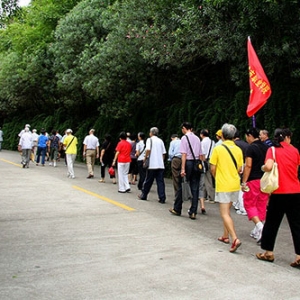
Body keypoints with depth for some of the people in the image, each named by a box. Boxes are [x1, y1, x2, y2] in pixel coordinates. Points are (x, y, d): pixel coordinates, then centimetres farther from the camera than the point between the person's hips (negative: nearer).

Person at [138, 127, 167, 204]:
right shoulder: (160, 141, 13)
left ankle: (143, 195, 21)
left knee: (148, 181, 8)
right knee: (160, 181, 2)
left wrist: (145, 158, -3)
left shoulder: (150, 140, -1)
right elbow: (164, 153, 11)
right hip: (160, 165, 4)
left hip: (152, 165, -4)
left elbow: (148, 149, -16)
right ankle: (162, 198, -3)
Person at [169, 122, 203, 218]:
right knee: (195, 188, 6)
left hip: (188, 162, -5)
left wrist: (183, 168, -16)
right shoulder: (197, 138, 12)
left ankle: (177, 209, 18)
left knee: (181, 186, 8)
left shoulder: (184, 138, -5)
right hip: (197, 163, 5)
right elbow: (201, 155, 11)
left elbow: (184, 154, -13)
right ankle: (193, 212, 7)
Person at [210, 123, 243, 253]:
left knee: (225, 214, -4)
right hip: (235, 185, 5)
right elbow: (239, 169, 7)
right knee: (227, 211, 20)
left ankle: (235, 239, -18)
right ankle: (225, 236, 28)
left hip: (223, 185, -5)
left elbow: (213, 168, -7)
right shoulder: (238, 150, 2)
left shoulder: (218, 149, -11)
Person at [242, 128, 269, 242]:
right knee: (262, 205, 11)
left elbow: (248, 166, -16)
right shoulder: (266, 147, 10)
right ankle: (258, 231, 18)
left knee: (249, 204, 3)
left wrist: (244, 182, -13)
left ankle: (259, 225, -16)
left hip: (254, 180, -6)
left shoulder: (251, 148, -10)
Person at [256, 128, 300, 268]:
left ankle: (268, 253, 20)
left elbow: (268, 166, -19)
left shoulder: (273, 149, -3)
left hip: (279, 192, -2)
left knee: (272, 223, 11)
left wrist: (262, 167, 0)